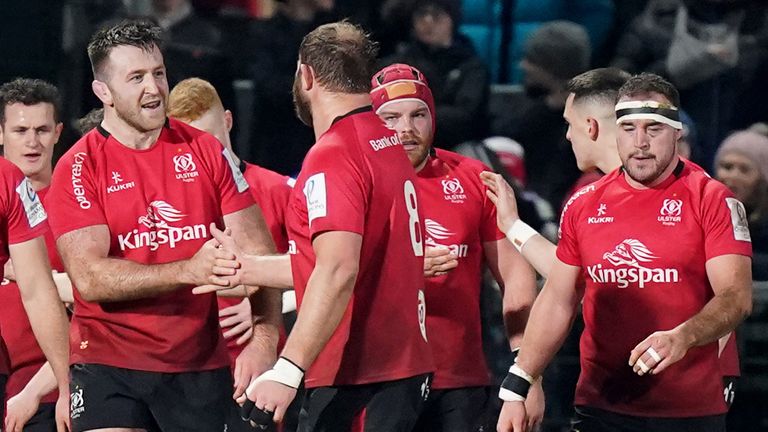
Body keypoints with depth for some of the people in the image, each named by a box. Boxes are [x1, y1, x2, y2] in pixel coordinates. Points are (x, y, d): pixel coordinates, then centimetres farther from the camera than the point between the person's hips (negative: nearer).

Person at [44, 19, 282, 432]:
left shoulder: (207, 151, 6)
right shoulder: (77, 168, -3)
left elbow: (259, 253, 3)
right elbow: (89, 278, -14)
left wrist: (263, 338, -14)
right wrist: (189, 270, -24)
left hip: (202, 364, 3)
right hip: (110, 366, -3)